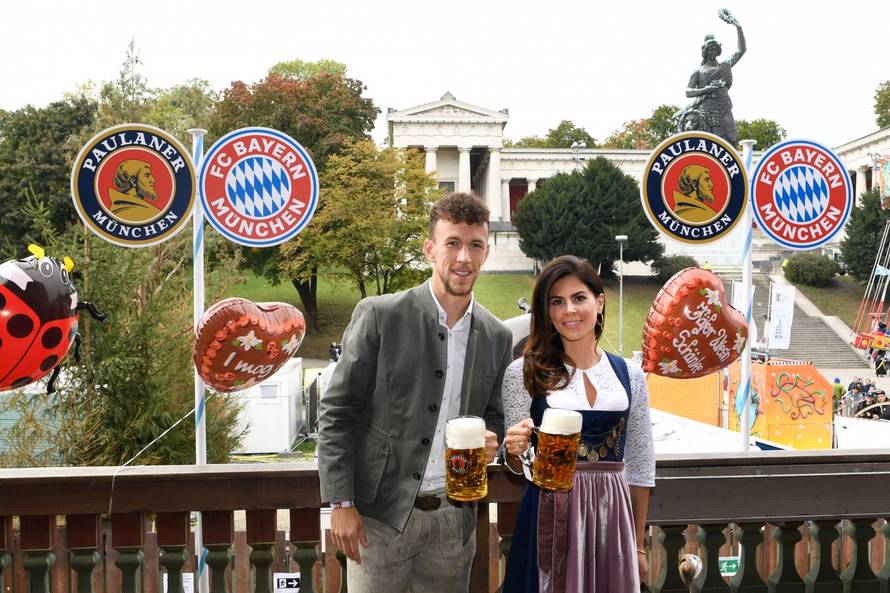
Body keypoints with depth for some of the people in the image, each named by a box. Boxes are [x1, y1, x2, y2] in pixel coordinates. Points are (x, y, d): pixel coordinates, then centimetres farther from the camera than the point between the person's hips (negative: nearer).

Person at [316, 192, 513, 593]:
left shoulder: (496, 337, 6)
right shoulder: (379, 316, -7)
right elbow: (336, 412, -6)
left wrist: (491, 440, -6)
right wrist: (341, 503, -11)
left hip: (453, 517, 4)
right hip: (381, 515, -4)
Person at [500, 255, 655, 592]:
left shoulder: (629, 375, 5)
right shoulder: (523, 372, -3)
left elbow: (640, 466, 10)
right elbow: (514, 463, 1)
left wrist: (639, 545, 11)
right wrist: (514, 449, -22)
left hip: (612, 514, 3)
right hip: (550, 516, -2)